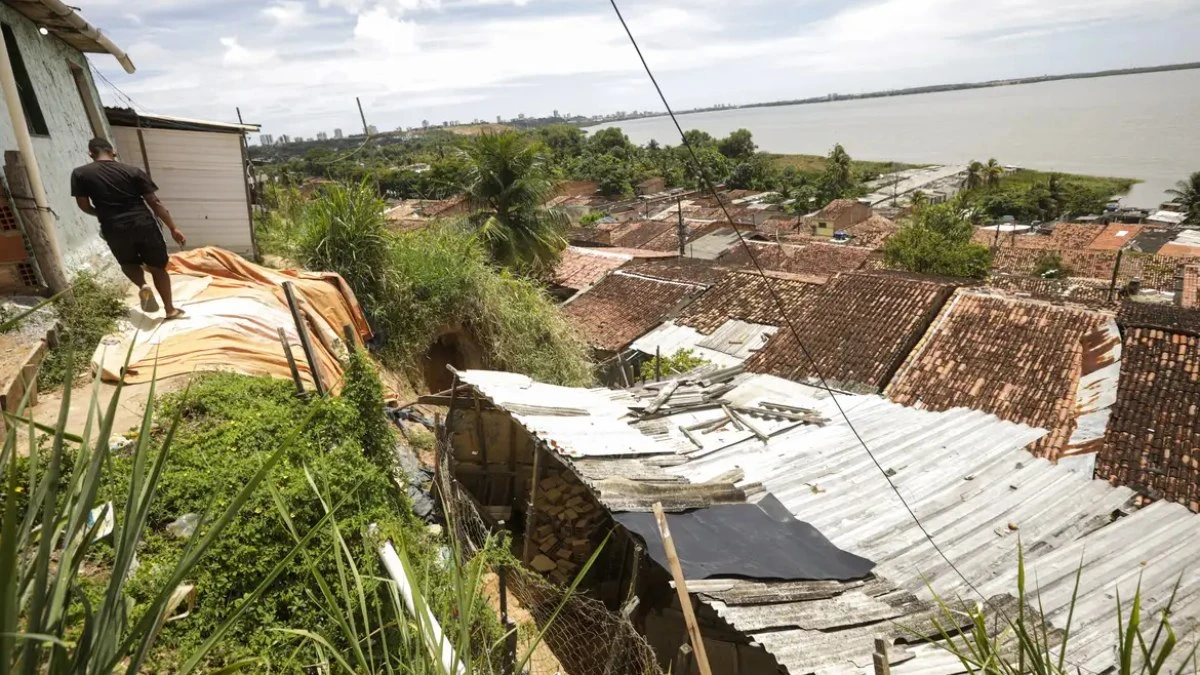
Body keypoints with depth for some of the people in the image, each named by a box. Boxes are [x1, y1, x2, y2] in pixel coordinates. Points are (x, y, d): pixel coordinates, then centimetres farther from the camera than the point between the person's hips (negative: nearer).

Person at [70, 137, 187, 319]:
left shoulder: (80, 174, 2)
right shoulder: (133, 171, 0)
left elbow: (84, 206, 6)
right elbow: (155, 202, -3)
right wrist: (173, 228, 1)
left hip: (114, 229, 1)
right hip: (143, 224, 0)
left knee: (129, 263, 27)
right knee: (157, 267, 13)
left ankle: (142, 286, -3)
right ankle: (170, 309, 14)